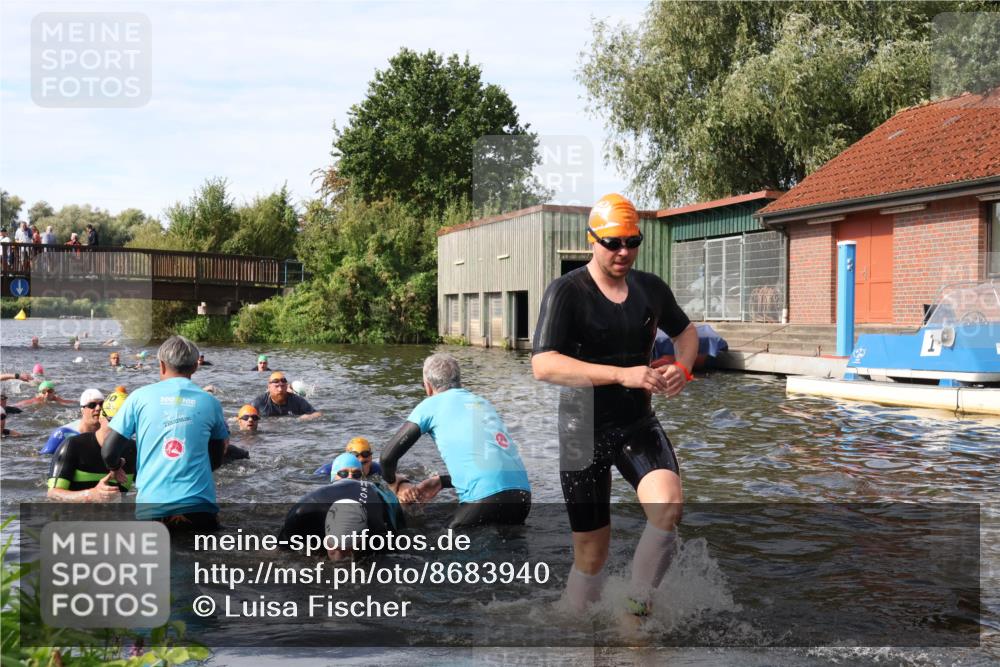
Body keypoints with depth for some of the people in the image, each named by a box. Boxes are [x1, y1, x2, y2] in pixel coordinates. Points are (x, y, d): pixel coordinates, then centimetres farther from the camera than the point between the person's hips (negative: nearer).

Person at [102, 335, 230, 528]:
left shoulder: (140, 397, 4)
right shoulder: (210, 402, 7)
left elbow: (109, 452, 5)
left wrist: (116, 467, 26)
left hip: (151, 510, 0)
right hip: (199, 508, 0)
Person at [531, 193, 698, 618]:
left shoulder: (651, 288, 4)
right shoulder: (566, 291, -13)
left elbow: (685, 331, 23)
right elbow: (543, 365, -25)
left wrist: (682, 367, 0)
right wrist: (623, 375, -31)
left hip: (638, 424, 4)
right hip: (584, 431, -4)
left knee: (669, 505, -24)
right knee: (591, 553, 2)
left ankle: (638, 606, -4)